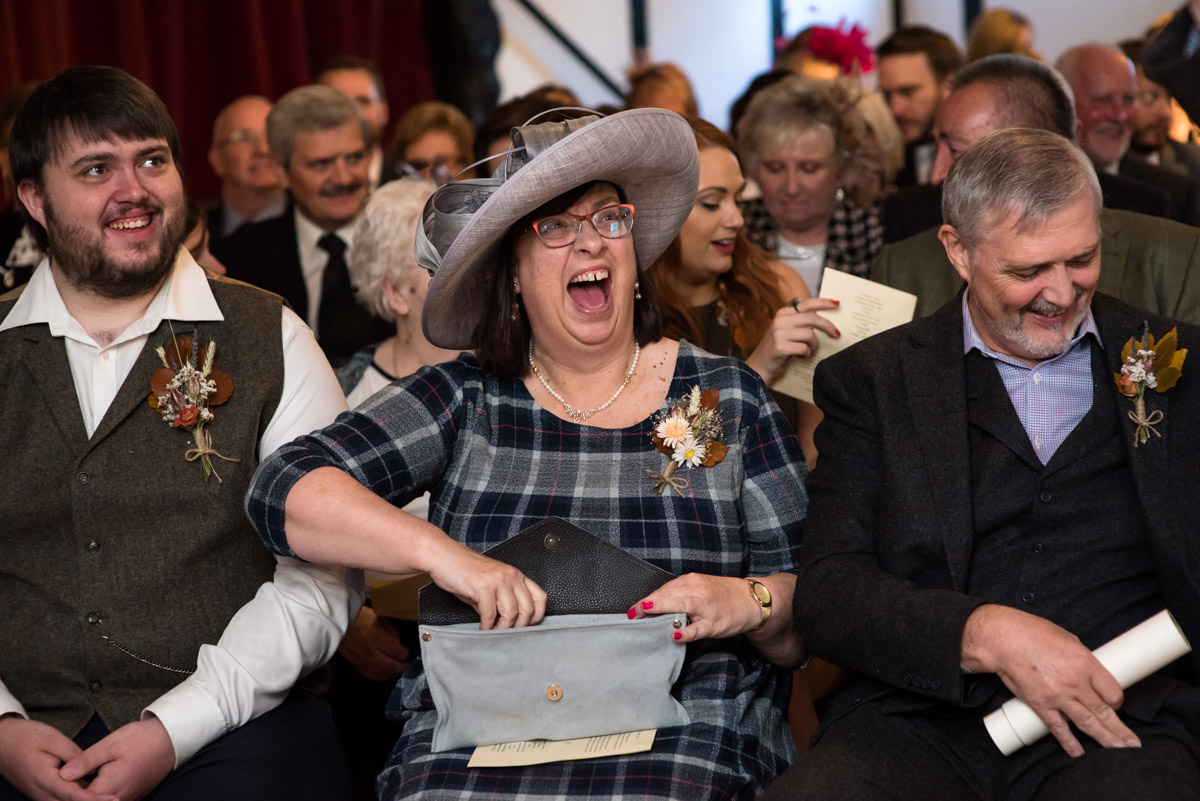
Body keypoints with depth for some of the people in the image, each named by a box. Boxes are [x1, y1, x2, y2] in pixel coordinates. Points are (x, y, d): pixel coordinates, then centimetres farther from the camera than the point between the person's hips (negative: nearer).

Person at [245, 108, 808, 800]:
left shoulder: (728, 399, 10)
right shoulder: (466, 401, 8)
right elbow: (285, 490, -4)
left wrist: (751, 605, -12)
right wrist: (440, 552, -17)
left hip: (684, 739, -1)